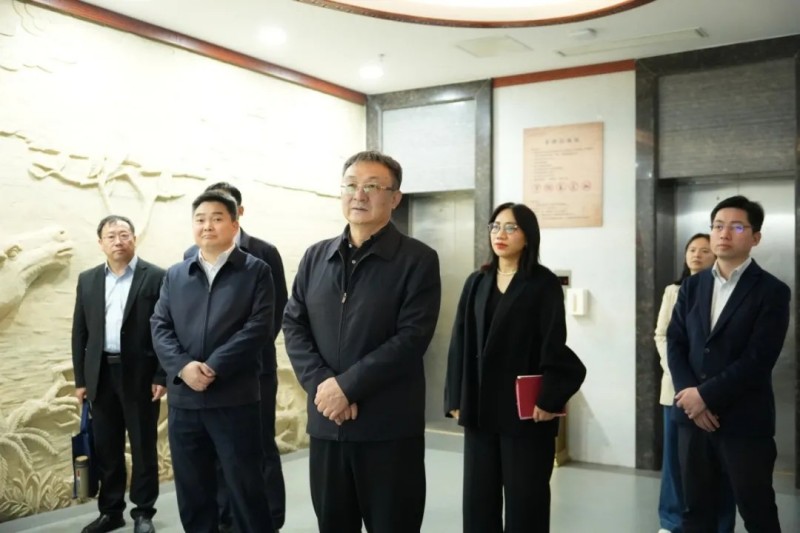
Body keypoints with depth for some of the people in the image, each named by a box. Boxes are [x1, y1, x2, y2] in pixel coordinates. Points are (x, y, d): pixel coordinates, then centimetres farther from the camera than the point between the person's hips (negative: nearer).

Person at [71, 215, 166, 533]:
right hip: (101, 375, 4)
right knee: (105, 448, 10)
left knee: (143, 447, 5)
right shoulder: (88, 280, 10)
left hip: (140, 375, -4)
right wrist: (80, 379, 7)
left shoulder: (156, 277, -4)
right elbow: (80, 332, 11)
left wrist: (162, 376, -11)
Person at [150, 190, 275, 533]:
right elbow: (159, 326, 6)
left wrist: (214, 367, -17)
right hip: (183, 400, 4)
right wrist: (183, 367, -12)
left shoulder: (255, 271, 1)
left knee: (246, 488, 4)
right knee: (192, 491, 13)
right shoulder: (175, 275, 14)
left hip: (235, 398, -4)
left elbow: (259, 328, -9)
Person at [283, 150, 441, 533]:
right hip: (326, 421, 4)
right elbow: (293, 325, 5)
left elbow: (412, 338, -14)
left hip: (390, 427, -4)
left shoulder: (418, 260, -5)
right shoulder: (315, 257, 10)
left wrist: (348, 386, -16)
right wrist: (320, 384, -10)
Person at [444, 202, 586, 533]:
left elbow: (554, 347, -8)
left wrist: (547, 401, -15)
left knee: (525, 499, 5)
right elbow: (460, 344, 8)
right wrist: (456, 399, 3)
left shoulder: (544, 284, -3)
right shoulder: (477, 283, 10)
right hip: (479, 408, 4)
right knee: (478, 498, 9)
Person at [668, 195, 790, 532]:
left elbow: (758, 360, -13)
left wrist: (706, 395, -15)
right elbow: (674, 343, 5)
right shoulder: (692, 287, 11)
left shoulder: (772, 292, -5)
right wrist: (690, 395, -10)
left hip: (744, 421, -4)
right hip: (693, 415, 4)